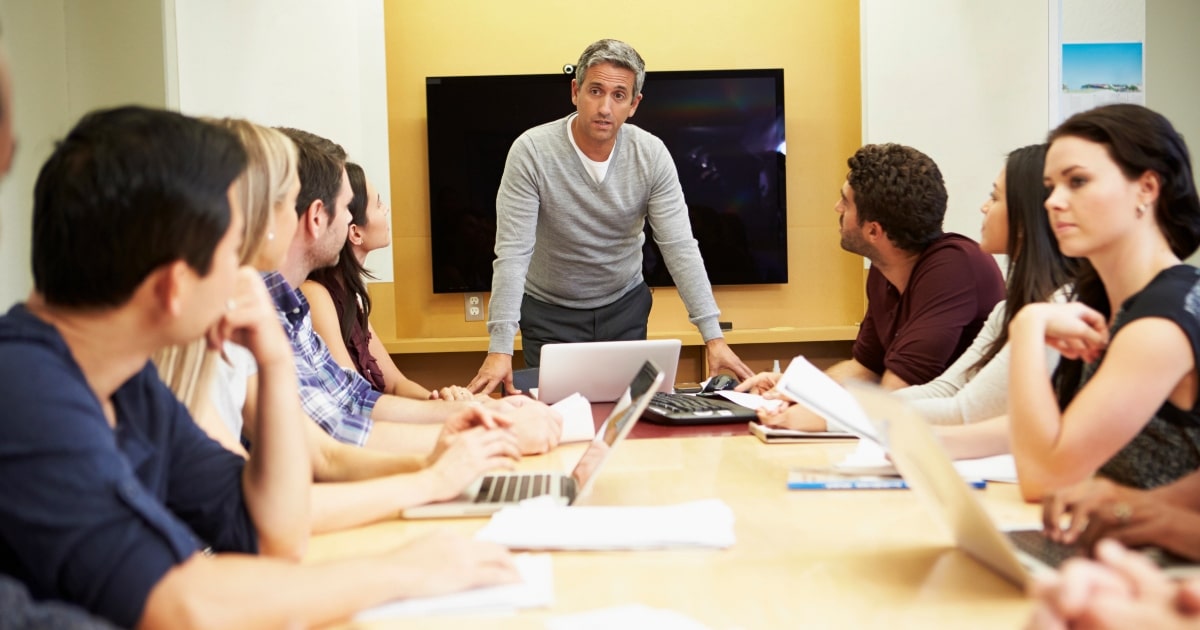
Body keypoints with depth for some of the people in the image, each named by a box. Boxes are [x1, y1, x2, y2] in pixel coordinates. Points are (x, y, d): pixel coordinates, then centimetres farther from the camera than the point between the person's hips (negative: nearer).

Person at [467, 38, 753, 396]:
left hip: (625, 307, 2)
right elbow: (513, 253, -24)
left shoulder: (652, 155, -13)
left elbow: (679, 247, -13)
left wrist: (713, 337, -19)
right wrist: (500, 349, -31)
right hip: (549, 312, -2)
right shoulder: (531, 151, -20)